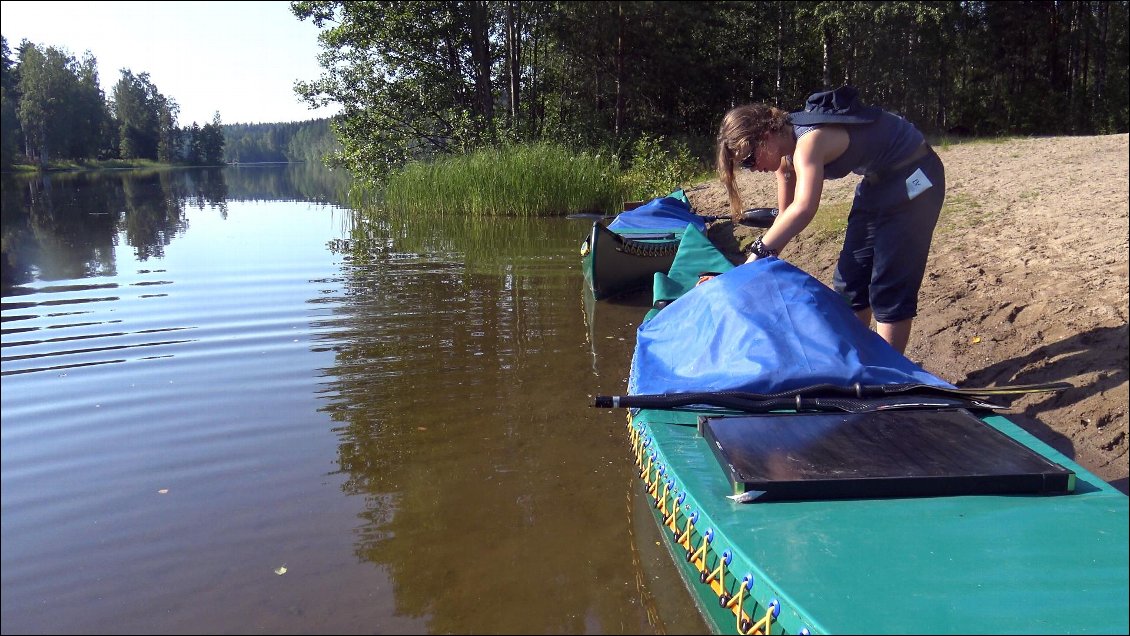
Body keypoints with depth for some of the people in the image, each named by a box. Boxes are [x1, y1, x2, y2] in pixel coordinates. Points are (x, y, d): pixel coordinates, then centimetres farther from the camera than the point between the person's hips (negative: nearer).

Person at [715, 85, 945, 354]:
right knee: (851, 278, 10)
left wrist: (759, 253, -47)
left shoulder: (808, 142, -31)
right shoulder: (786, 149, -3)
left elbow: (803, 208, -48)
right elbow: (786, 212, 6)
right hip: (880, 180, 9)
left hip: (914, 178, -9)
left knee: (890, 285, -9)